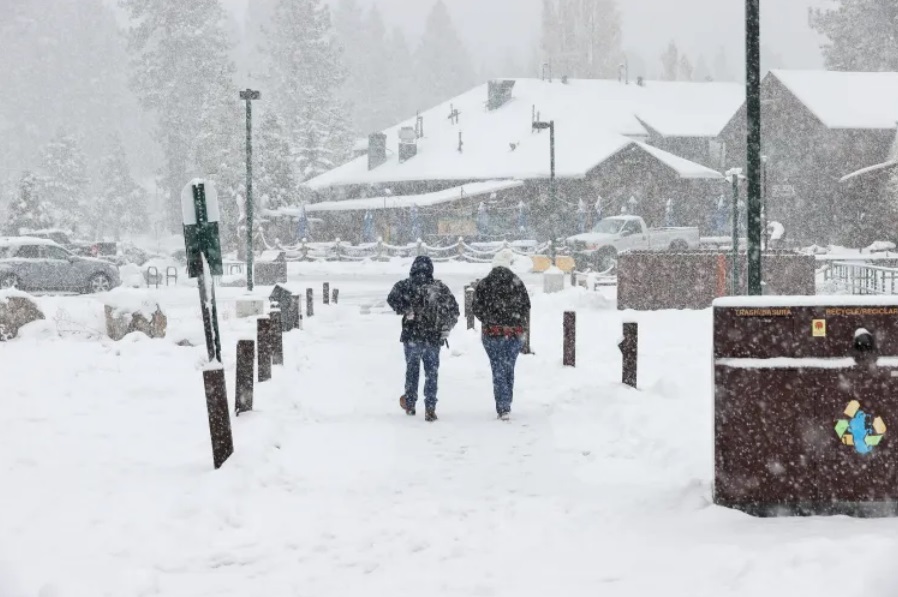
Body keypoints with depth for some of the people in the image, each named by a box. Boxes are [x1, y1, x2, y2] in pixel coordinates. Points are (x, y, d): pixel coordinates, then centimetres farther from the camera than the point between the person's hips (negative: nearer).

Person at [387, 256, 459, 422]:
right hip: (434, 338, 1)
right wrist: (446, 330, 10)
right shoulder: (441, 288, 4)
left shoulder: (406, 285, -3)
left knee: (412, 370, 15)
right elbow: (454, 310, 5)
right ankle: (430, 409, 0)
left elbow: (392, 299, -20)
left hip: (412, 337, -1)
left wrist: (406, 311, -11)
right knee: (431, 373, 6)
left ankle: (410, 403, 26)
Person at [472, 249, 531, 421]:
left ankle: (503, 408, -7)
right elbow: (526, 307, 3)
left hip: (492, 334, -2)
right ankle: (506, 405, 22)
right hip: (515, 334, 2)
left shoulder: (483, 285, -5)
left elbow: (477, 310, -3)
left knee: (498, 370, 1)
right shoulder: (517, 283, -1)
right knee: (509, 368, 15)